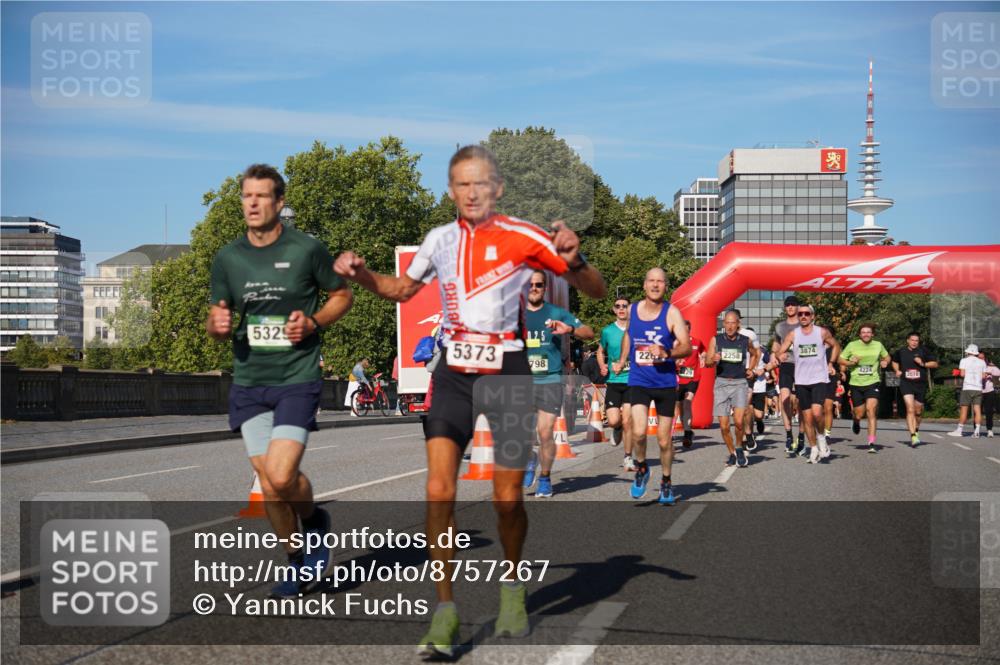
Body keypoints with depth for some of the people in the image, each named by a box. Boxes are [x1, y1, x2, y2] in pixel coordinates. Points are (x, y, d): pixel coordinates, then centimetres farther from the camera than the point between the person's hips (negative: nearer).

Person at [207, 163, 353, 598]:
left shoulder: (307, 249, -5)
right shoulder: (227, 258, 5)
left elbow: (342, 296, 7)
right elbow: (216, 322, 13)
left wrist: (312, 322, -11)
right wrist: (218, 325, -11)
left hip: (297, 378, -4)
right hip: (248, 382, 4)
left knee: (281, 475, -16)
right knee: (268, 484, 5)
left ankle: (315, 521, 17)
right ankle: (297, 561, 25)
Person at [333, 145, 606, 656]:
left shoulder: (521, 238, -6)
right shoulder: (440, 240, 4)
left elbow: (596, 291, -5)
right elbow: (402, 289, 22)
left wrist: (573, 260, -26)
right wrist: (359, 274, 3)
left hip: (507, 373, -2)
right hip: (453, 374, 2)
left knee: (507, 499, 3)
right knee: (439, 490, -12)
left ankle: (512, 589, 31)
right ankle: (445, 611, -3)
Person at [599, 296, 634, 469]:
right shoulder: (608, 331, 5)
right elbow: (600, 351, 20)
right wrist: (602, 366, 2)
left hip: (632, 381, -1)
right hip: (613, 381, 1)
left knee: (627, 421, -8)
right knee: (613, 420, -10)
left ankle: (628, 458, 6)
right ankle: (618, 428, 28)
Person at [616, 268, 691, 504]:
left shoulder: (672, 313, -8)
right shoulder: (632, 309, 3)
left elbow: (687, 347, -15)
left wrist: (667, 352, -32)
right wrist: (622, 360, 31)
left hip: (666, 382, -1)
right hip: (638, 381, 1)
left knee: (664, 439, 7)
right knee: (638, 432, -19)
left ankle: (666, 483, 29)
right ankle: (641, 469, 10)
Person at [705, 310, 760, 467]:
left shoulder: (745, 341, 4)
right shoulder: (716, 340, 1)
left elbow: (755, 353, 25)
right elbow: (707, 363, -3)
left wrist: (750, 369, 12)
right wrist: (713, 360, -24)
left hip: (739, 383, -1)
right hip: (721, 383, 1)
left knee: (739, 420, -20)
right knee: (724, 426, 0)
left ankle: (739, 448, 6)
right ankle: (732, 453, 21)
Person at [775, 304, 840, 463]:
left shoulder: (822, 332, 0)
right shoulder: (793, 334, 2)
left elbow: (836, 346, 16)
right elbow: (779, 351, 0)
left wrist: (831, 364, 7)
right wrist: (780, 356, -23)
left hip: (819, 379, -2)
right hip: (801, 381, 2)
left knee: (816, 412, -20)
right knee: (807, 417, 6)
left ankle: (821, 437, 7)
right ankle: (814, 449, 19)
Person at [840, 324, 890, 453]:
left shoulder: (878, 345, 5)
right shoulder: (852, 345, 0)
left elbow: (886, 356, 22)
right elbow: (841, 360, 7)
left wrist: (885, 362, -1)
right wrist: (850, 362, -13)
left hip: (872, 382, 0)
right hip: (856, 383, 0)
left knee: (871, 410, -16)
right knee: (859, 413, 4)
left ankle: (871, 443, -14)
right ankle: (856, 422, 45)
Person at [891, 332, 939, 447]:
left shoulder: (923, 351, 1)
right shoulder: (901, 352, 6)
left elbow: (935, 363, 4)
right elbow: (894, 361, 26)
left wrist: (923, 364, -11)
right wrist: (897, 370, 8)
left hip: (920, 384, 1)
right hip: (906, 383, -1)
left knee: (918, 411, 11)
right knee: (910, 409, -17)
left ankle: (916, 430, 40)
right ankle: (913, 436, -21)